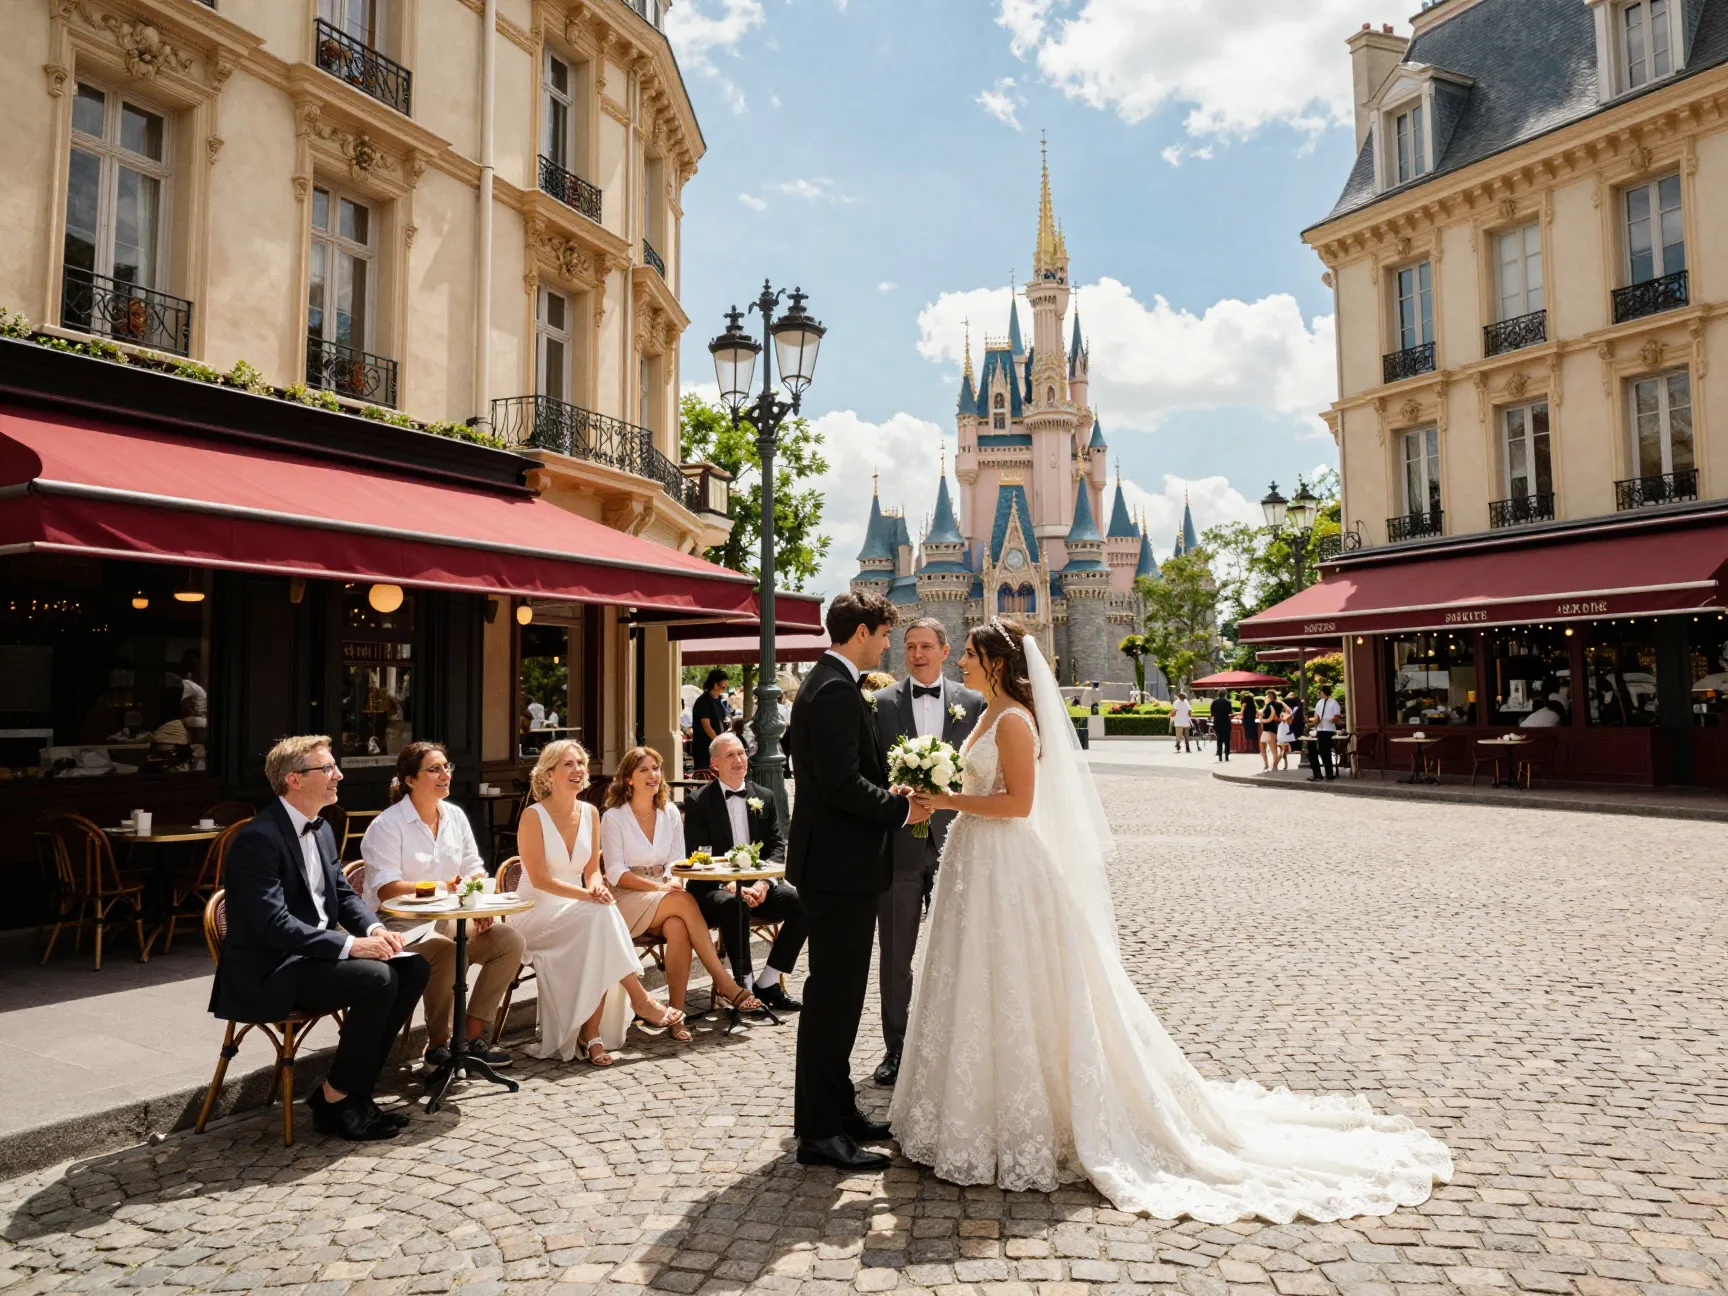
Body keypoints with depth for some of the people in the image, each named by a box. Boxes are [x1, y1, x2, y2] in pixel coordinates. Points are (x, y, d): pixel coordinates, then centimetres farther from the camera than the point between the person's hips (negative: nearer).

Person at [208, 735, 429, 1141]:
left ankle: (352, 1087, 3)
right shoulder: (257, 839, -18)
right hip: (269, 973, -9)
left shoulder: (321, 830, 10)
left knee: (414, 967, -5)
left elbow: (343, 894, 14)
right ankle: (336, 1101, -8)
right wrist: (350, 944, -29)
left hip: (314, 954, 9)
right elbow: (274, 923, -26)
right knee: (377, 978, -27)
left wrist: (374, 929, -7)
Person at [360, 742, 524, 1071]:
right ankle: (437, 1044, -11)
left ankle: (474, 1036, -5)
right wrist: (443, 887, -29)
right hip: (400, 924, -6)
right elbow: (386, 889, -19)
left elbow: (475, 871, 12)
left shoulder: (455, 816, 10)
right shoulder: (387, 825, -10)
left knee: (510, 939, -15)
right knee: (446, 952, -35)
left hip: (447, 919, 6)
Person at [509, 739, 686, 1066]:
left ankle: (590, 1034, -23)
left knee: (598, 945, -29)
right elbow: (539, 879, -15)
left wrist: (596, 886, -14)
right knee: (600, 915, -32)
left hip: (578, 910, 5)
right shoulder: (533, 816, -11)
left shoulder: (589, 813, 6)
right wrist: (587, 895, -25)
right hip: (535, 913, -5)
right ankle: (641, 999, -26)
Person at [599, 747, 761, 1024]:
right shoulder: (613, 817, -3)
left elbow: (677, 863, 8)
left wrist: (673, 883, -16)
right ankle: (725, 984, -30)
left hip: (664, 902, 4)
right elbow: (615, 874, -9)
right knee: (685, 901, -32)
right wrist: (659, 887, -21)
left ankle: (677, 1012, -31)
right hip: (628, 901, -3)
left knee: (677, 927, -33)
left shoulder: (670, 812, 10)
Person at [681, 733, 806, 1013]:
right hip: (714, 890, -4)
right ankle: (744, 985, -22)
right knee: (734, 905, -38)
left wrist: (764, 882, -13)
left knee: (802, 901, -21)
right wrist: (730, 885, -21)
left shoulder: (764, 797, 11)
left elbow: (777, 845, 6)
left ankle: (768, 982, -12)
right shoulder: (699, 802, -1)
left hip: (758, 886, 4)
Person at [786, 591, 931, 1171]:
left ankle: (836, 1109, 31)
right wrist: (901, 809, -13)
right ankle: (820, 1131, 9)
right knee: (833, 996, -2)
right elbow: (843, 784, -26)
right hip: (839, 865, -11)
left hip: (837, 862, 11)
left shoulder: (831, 684, 15)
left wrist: (891, 795, 9)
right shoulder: (836, 690, -19)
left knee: (838, 993, 18)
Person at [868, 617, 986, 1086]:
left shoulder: (973, 703, 4)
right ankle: (896, 1048, 23)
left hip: (953, 841, 1)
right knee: (895, 955, 9)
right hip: (898, 843, -1)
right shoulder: (881, 702, 1)